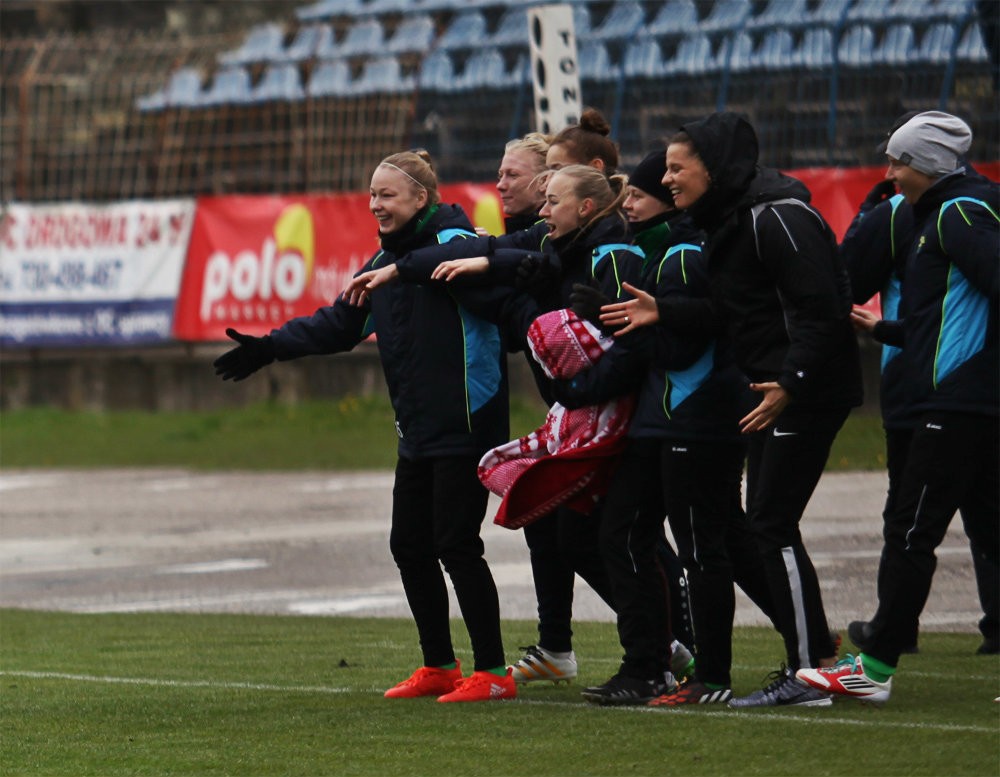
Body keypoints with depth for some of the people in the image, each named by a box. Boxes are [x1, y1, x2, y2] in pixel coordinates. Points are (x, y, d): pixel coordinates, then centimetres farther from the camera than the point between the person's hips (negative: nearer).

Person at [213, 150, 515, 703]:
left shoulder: (453, 243, -10)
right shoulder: (385, 261, 16)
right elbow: (339, 325, 24)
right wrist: (269, 348, 18)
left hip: (465, 425, -9)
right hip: (418, 431, 9)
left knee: (456, 545, -8)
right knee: (409, 546, 11)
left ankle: (492, 672, -1)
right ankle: (439, 667, 22)